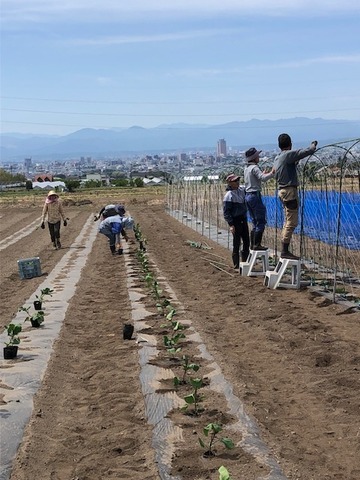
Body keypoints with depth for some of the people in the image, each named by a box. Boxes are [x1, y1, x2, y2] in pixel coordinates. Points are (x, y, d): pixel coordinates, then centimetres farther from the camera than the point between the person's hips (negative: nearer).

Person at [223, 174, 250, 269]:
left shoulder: (242, 190, 6)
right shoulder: (229, 195, -14)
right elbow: (226, 212, -16)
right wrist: (231, 225, -22)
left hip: (243, 220, 7)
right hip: (236, 221, -7)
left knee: (246, 242, 14)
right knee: (236, 244, -1)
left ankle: (245, 263, 26)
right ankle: (236, 265, 7)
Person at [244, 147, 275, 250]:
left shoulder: (246, 168, 15)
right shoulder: (254, 168, -12)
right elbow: (263, 178, -27)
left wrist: (263, 174, 33)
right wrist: (272, 173, -15)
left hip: (247, 195, 9)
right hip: (255, 195, -9)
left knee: (255, 222, 14)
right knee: (261, 221, -6)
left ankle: (252, 244, 13)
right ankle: (257, 245, -8)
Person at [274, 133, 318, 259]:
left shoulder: (277, 158, 14)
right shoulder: (289, 155, -13)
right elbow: (307, 151, -18)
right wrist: (313, 145, 5)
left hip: (282, 190, 10)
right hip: (290, 191, -10)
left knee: (288, 221, 14)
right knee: (292, 222, -9)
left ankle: (284, 250, 14)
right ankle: (285, 251, -11)